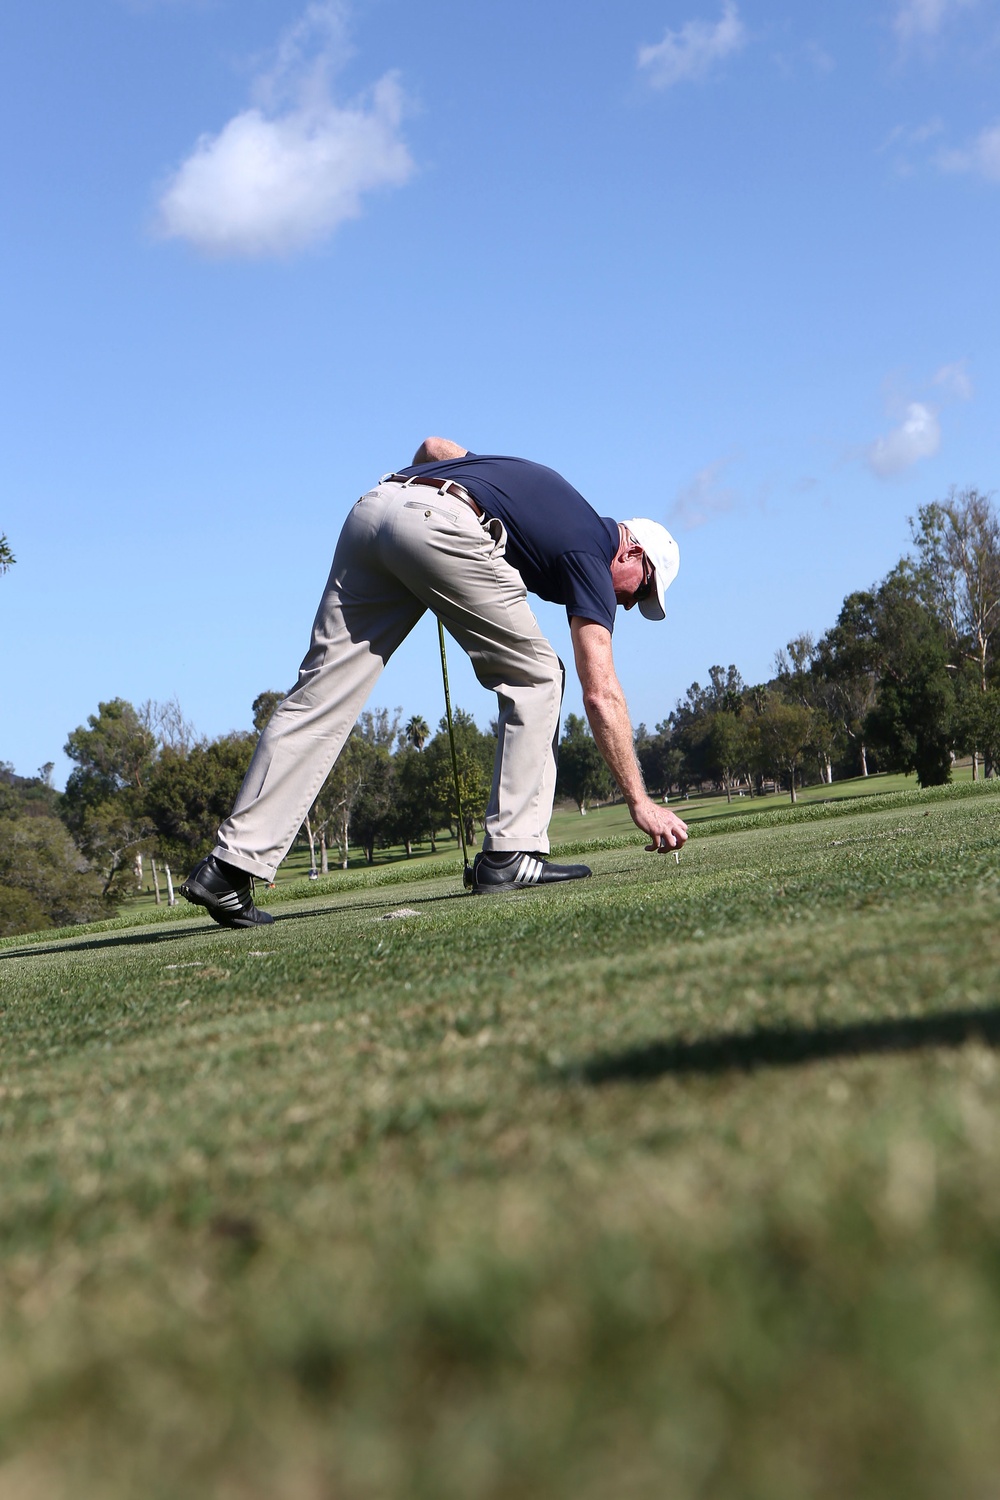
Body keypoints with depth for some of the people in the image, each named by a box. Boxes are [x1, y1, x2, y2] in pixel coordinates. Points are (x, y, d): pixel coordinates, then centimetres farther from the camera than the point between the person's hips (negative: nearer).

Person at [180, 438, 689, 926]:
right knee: (534, 678, 11)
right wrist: (641, 802, 7)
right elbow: (602, 695, 5)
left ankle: (231, 865, -2)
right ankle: (511, 854, 5)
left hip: (372, 507, 7)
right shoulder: (591, 554, 13)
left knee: (319, 697, 2)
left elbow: (433, 448, 30)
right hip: (442, 525, -7)